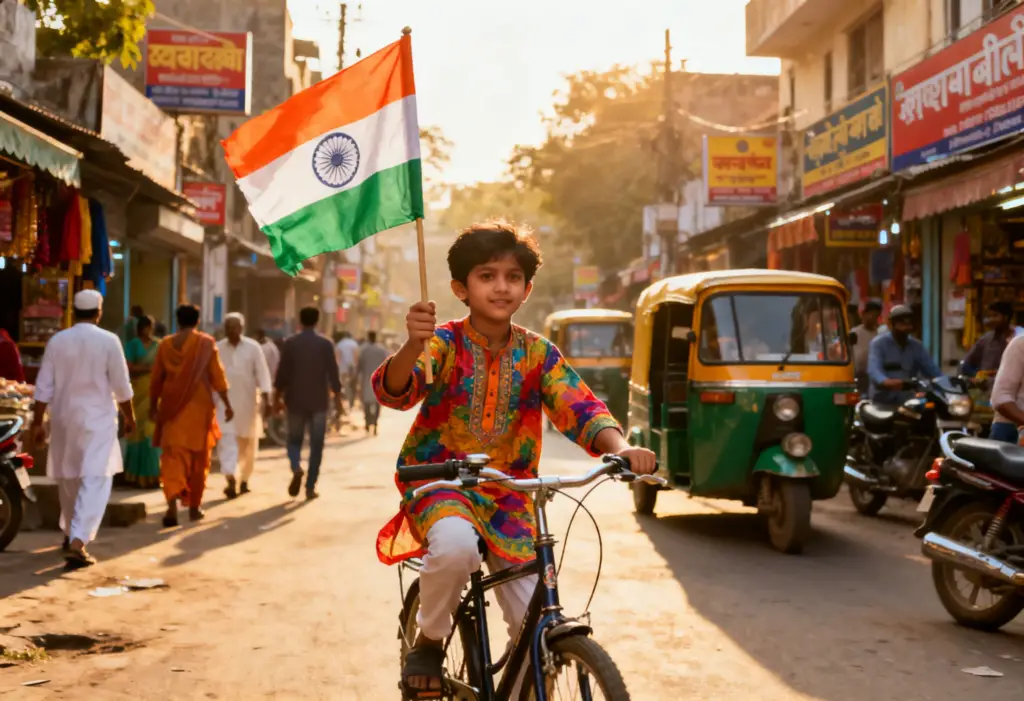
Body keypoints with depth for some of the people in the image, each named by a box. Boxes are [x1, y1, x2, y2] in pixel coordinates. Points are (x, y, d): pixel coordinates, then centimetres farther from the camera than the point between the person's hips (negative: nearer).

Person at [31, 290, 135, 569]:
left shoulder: (57, 341, 0)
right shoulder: (108, 341, -8)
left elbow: (44, 387, 1)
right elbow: (121, 386, -5)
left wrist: (38, 422, 8)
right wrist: (129, 417, 8)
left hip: (64, 419, 4)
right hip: (97, 420, -4)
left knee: (68, 478, 19)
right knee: (95, 481, -6)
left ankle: (71, 534, 35)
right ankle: (78, 541, -20)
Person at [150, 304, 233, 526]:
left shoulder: (165, 344, 4)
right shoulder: (206, 343, -2)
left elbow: (156, 378, 8)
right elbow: (217, 376, -4)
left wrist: (153, 405, 18)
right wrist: (227, 404, 1)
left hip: (172, 406, 1)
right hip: (198, 406, -1)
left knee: (172, 454, -1)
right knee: (198, 456, 11)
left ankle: (172, 499, -23)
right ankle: (194, 506, 18)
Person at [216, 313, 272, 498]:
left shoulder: (253, 348, -2)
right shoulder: (217, 349, 1)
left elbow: (262, 374, -3)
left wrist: (267, 399, -10)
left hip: (247, 402, 0)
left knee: (247, 443, 10)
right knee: (226, 440, -12)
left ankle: (244, 480, 26)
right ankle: (231, 480, -20)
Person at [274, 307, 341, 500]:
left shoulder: (290, 343, -2)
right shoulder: (325, 343, -3)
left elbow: (282, 373, -2)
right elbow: (332, 373, -5)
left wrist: (277, 397, 8)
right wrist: (337, 397, 1)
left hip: (296, 401, 0)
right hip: (318, 402, 0)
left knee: (294, 439, 14)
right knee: (316, 445, 7)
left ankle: (296, 468, -15)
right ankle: (310, 487, 3)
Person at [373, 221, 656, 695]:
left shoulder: (538, 353, 1)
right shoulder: (443, 343, -8)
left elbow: (580, 407, -11)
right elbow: (394, 392, -25)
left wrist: (619, 448, -33)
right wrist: (414, 345, -48)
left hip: (506, 495, 3)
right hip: (440, 483, -3)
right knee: (456, 545, -37)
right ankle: (428, 642, -7)